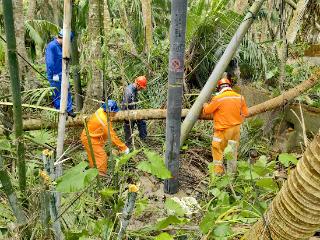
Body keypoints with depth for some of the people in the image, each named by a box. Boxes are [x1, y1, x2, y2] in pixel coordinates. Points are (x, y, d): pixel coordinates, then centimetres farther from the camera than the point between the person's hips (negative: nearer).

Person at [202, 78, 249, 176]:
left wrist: (205, 105, 18)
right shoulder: (240, 97, -2)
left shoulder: (217, 99, -16)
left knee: (217, 149, 9)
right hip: (236, 128, 5)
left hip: (223, 129, -5)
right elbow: (245, 113, 6)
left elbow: (207, 111, -3)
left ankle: (218, 170, 12)